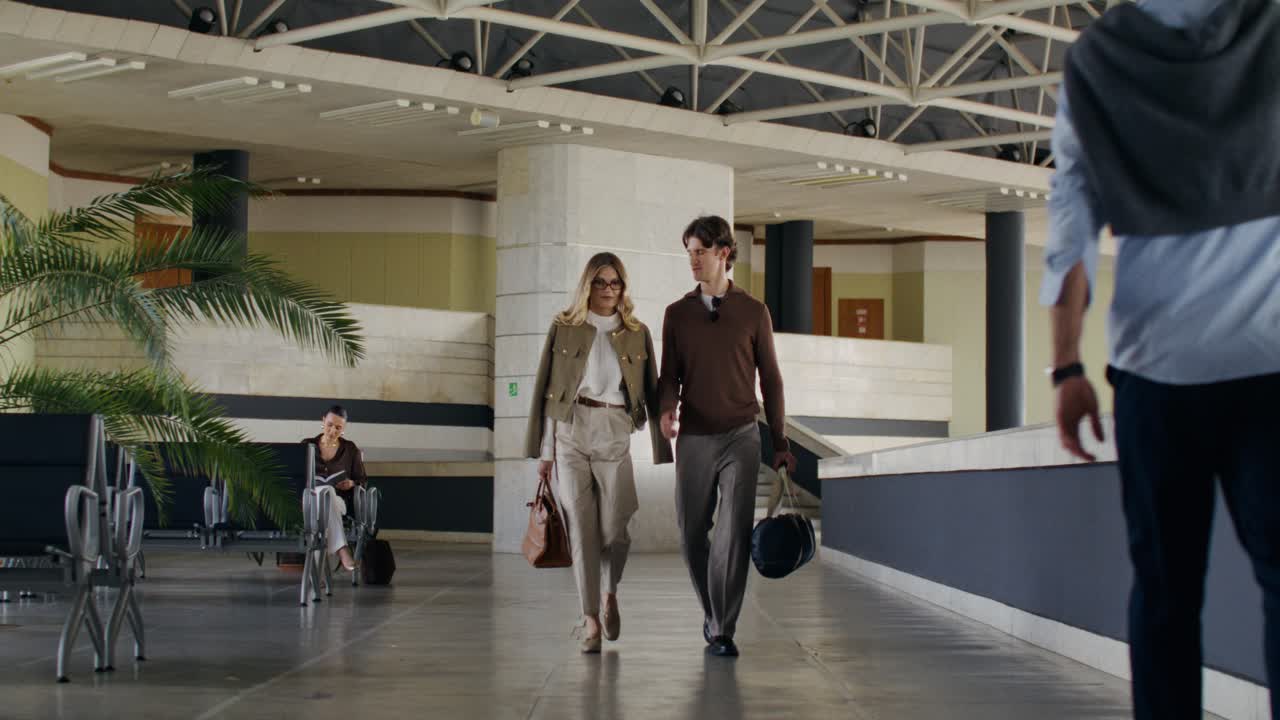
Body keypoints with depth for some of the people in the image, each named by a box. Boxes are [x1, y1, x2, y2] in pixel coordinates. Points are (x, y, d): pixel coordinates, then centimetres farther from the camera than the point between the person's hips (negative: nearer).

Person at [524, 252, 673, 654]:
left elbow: (652, 391, 9)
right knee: (581, 528, -2)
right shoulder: (564, 328, 7)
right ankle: (590, 620, 4)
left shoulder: (637, 334, 10)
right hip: (571, 434, 0)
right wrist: (544, 450, 4)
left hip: (615, 436, 0)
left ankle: (611, 596, 25)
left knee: (615, 529, -4)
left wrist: (662, 448, 3)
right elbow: (547, 391, 7)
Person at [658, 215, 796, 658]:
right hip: (694, 438, 2)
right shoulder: (677, 313, 7)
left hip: (741, 437, -2)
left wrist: (780, 443, 5)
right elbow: (670, 375, 7)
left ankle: (722, 630, -6)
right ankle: (713, 611, 30)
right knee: (692, 535, 6)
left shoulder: (753, 312, 3)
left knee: (735, 534, -11)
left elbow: (770, 379, 7)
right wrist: (666, 410, -16)